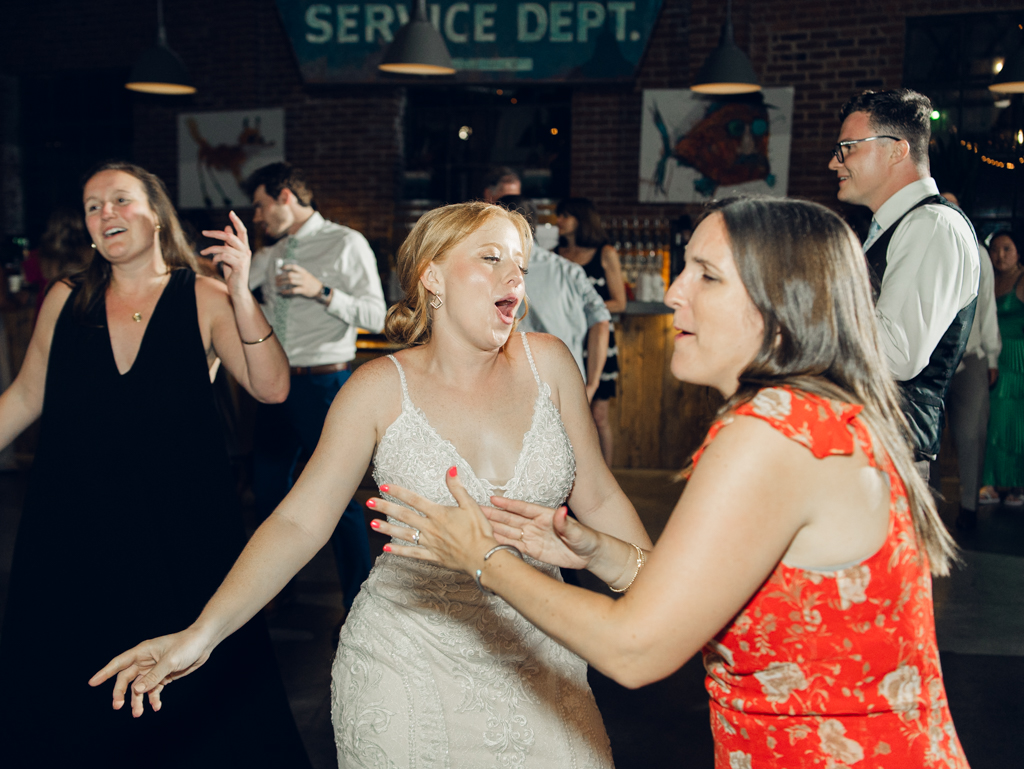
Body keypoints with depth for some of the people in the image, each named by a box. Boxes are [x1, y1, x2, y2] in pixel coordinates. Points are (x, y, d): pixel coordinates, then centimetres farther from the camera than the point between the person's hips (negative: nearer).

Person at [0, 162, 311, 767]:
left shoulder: (203, 299, -5)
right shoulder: (66, 300, 5)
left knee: (197, 693, 7)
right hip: (75, 523, 3)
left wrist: (240, 295, -27)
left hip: (180, 524, -3)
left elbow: (272, 388, -16)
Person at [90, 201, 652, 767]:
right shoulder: (382, 389, -10)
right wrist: (202, 633, -20)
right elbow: (300, 520, -11)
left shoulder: (546, 361, -3)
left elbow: (597, 497, 4)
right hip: (409, 665, -2)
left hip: (537, 665, 3)